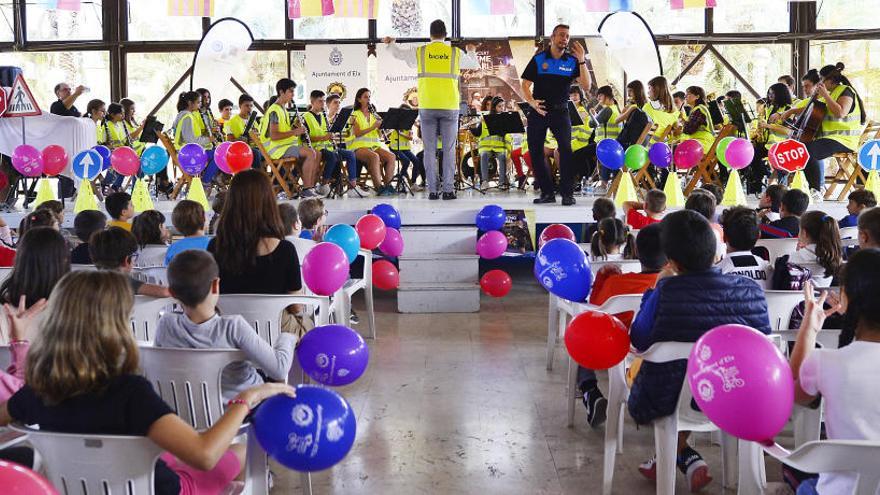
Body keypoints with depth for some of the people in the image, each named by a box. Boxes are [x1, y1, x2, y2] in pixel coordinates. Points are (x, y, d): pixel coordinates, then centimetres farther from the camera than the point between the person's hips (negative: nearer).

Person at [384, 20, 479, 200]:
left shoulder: (420, 52, 3)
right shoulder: (456, 53, 4)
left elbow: (399, 54, 20)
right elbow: (475, 65, 21)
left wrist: (390, 44, 43)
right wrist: (472, 52, 44)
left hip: (427, 107, 0)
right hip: (449, 107, 0)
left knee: (430, 150, 3)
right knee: (449, 149, 3)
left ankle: (432, 190, 1)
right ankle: (448, 190, -1)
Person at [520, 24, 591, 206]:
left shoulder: (572, 62, 4)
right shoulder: (538, 59, 3)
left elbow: (586, 86, -5)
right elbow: (526, 84, 4)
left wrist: (581, 61, -14)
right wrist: (532, 102, -13)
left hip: (560, 111, -1)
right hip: (539, 111, 1)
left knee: (566, 148, -19)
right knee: (535, 151, 1)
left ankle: (567, 193, -13)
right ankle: (547, 192, 13)